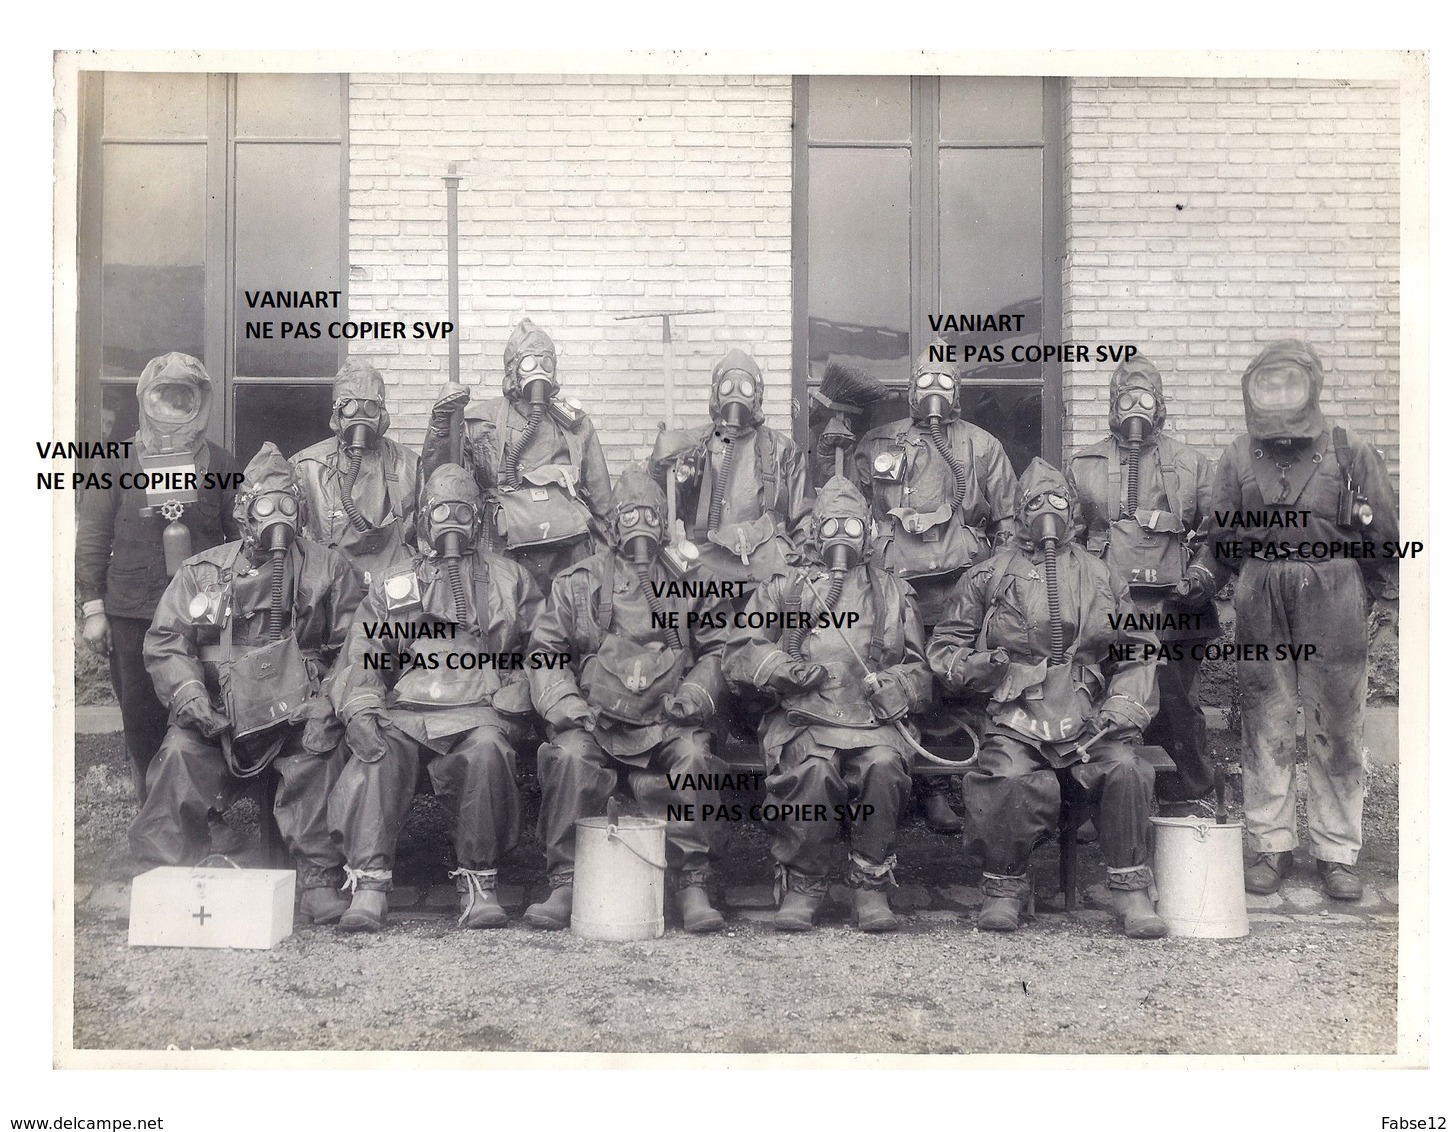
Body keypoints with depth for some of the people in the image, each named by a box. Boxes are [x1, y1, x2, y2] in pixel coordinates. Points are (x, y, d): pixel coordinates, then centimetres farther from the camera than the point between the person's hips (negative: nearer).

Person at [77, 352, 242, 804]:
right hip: (133, 618, 0)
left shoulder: (220, 465, 7)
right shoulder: (115, 464, 6)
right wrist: (93, 609, 1)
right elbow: (92, 539, 6)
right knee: (142, 720, 5)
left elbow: (242, 538, 8)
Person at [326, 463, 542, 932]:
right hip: (406, 710, 1)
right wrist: (360, 713, -9)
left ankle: (479, 883, -23)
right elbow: (361, 656, 11)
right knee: (376, 755, -31)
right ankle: (369, 885, -31)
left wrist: (507, 704, -6)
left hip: (478, 712, -1)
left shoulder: (510, 580, 20)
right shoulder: (393, 586, 22)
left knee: (486, 750, -35)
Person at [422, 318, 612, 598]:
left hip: (574, 552, 2)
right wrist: (440, 427, -8)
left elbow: (600, 494, 18)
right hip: (512, 555, -2)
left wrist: (606, 549, 15)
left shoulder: (575, 422, 16)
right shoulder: (481, 421, 10)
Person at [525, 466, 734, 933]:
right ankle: (565, 886, -20)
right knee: (570, 756, -31)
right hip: (596, 719, 0)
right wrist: (563, 702, -6)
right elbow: (546, 652, 11)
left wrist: (695, 694, -3)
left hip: (668, 721, 0)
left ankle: (692, 887, -20)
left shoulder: (693, 583, 15)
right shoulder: (576, 581, 14)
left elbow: (718, 650, 16)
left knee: (693, 758, -30)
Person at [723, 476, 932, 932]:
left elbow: (918, 670, 19)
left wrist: (889, 688, -3)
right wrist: (784, 669, -7)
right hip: (803, 719, -1)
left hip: (873, 721, 1)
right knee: (814, 770, -34)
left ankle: (871, 887, -18)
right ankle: (803, 886, -16)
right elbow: (739, 652, 11)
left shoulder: (894, 593, 22)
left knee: (884, 766, -33)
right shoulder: (784, 589, 18)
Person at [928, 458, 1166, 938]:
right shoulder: (989, 577, 13)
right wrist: (972, 666, -6)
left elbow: (1138, 654, 18)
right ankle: (1004, 890, -7)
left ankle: (1130, 890, -10)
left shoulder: (1102, 578, 19)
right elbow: (943, 647, 15)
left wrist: (1122, 708, 2)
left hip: (1087, 717, 2)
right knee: (1013, 782, -31)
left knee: (1125, 770, -27)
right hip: (1016, 718, -2)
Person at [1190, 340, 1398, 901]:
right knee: (1265, 729, 4)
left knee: (1337, 731, 3)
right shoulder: (1238, 458, 10)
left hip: (1333, 607, -1)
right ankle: (1270, 845, 15)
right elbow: (1224, 538, 12)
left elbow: (1383, 537, 8)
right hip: (1260, 608, 1)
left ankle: (1337, 853, 13)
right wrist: (1202, 572, -5)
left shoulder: (1352, 454, 6)